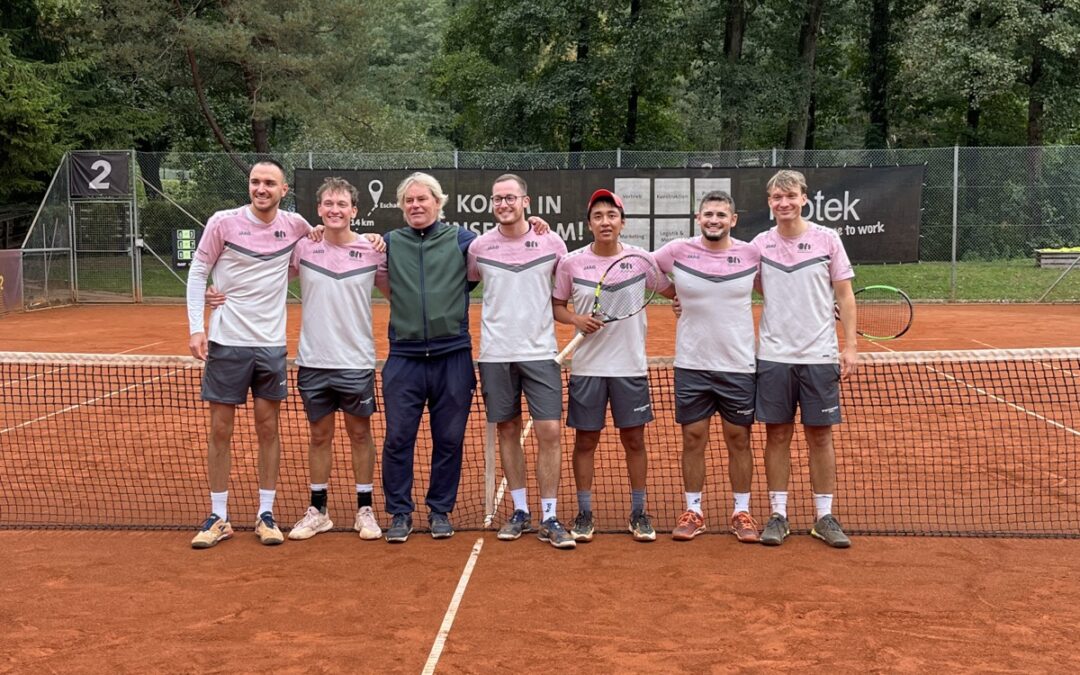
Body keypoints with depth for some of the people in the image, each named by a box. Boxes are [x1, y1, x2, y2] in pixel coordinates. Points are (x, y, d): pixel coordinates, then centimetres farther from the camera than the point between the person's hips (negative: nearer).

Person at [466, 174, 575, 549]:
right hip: (495, 354, 1)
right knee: (508, 431, 8)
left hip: (540, 352, -1)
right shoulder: (479, 246, 3)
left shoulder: (552, 243, 0)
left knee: (549, 432, -5)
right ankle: (520, 512, 21)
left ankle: (549, 519, 5)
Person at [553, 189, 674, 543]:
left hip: (631, 366, 0)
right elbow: (557, 306, 7)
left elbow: (674, 291, 10)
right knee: (585, 440, 6)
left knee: (634, 439, 7)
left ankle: (638, 513, 20)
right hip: (587, 366, 0)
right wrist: (576, 319, -13)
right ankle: (584, 513, 19)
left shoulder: (641, 258, -2)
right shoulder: (571, 262, -3)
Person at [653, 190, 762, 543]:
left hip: (739, 365, 0)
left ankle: (741, 512, 20)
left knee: (739, 439, 7)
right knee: (693, 438, 6)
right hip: (692, 365, 0)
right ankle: (693, 512, 19)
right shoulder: (677, 251, -3)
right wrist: (672, 292, 1)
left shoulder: (751, 254, 0)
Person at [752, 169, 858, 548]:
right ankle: (778, 515, 14)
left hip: (820, 356, -1)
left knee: (820, 436, 5)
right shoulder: (759, 244, 3)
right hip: (773, 357, 1)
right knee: (777, 435, 5)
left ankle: (824, 517, 15)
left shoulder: (827, 240, 0)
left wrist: (849, 346, -3)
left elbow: (844, 296, 3)